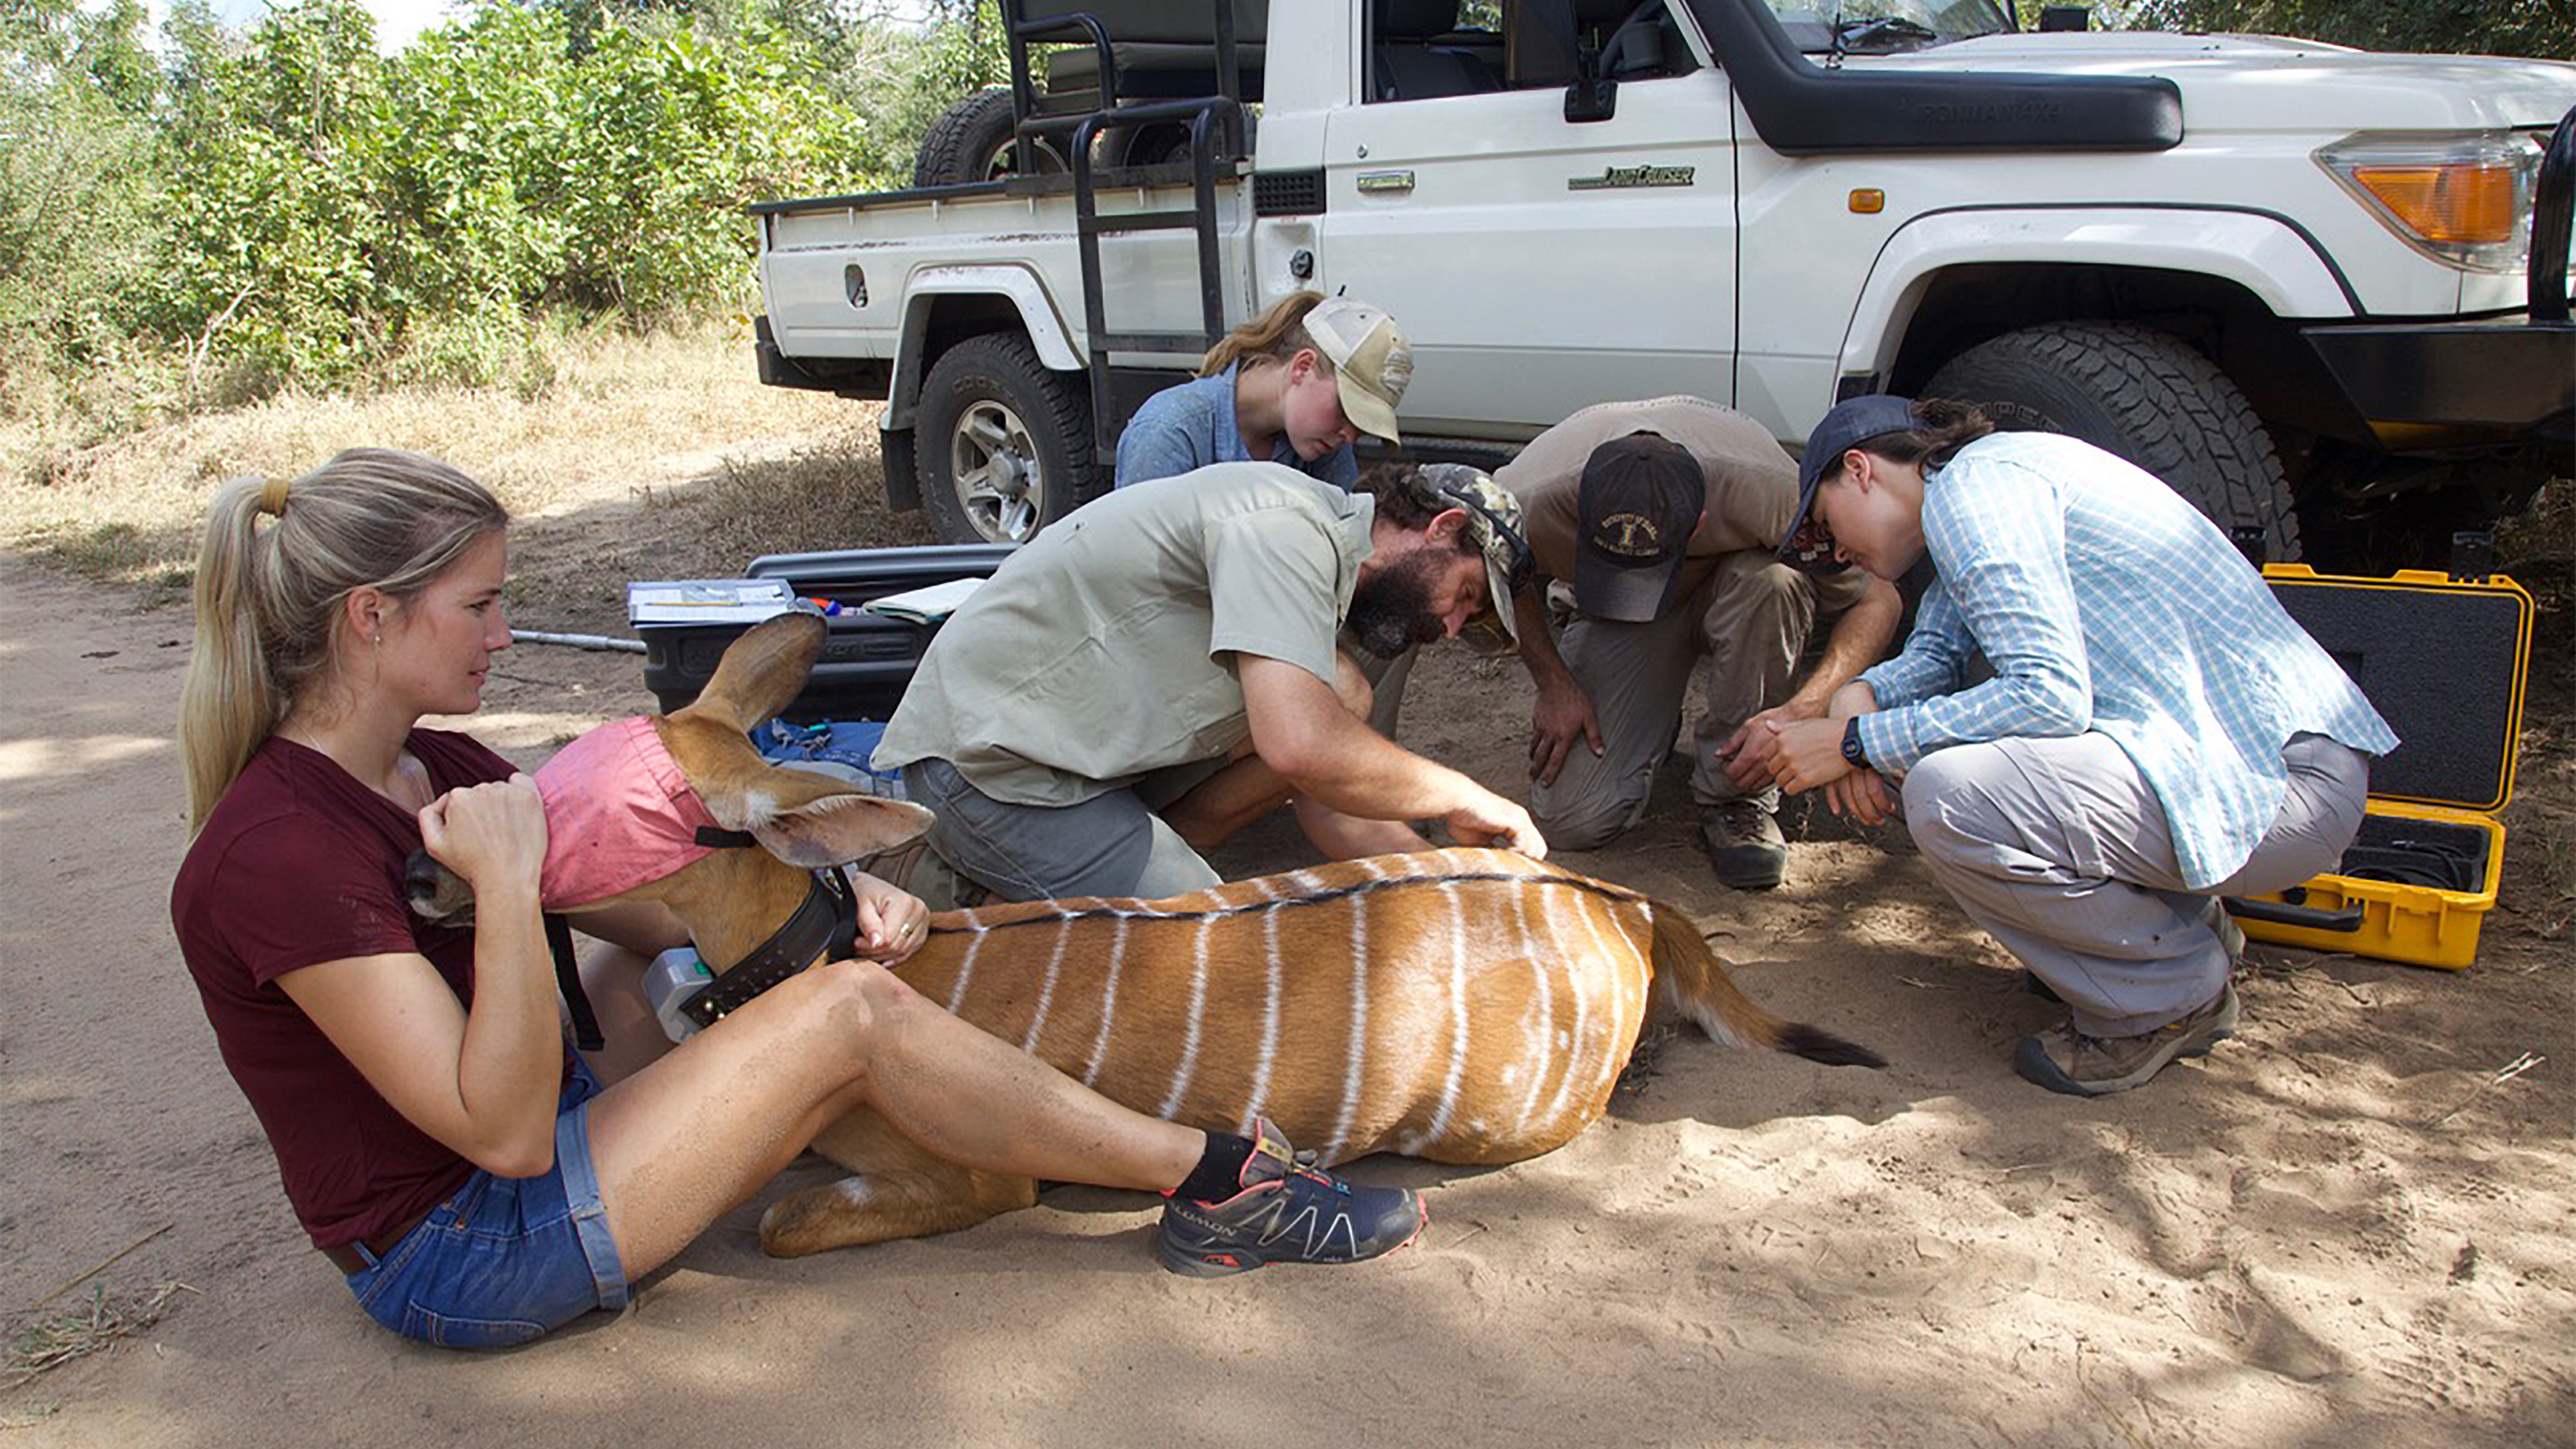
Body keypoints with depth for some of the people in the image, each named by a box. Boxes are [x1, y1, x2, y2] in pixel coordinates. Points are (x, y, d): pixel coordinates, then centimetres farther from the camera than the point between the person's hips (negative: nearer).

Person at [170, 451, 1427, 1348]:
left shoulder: (432, 768, 4)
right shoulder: (276, 855, -25)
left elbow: (658, 912, 5)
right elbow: (504, 1133, -27)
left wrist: (831, 897, -11)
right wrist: (504, 882, -31)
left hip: (548, 1132, 9)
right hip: (459, 1258, -9)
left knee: (850, 976, -3)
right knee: (849, 1013, -19)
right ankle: (1211, 1178, -9)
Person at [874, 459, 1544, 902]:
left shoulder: (1315, 559, 13)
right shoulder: (1286, 527, -18)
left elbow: (1329, 807, 13)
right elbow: (1301, 749, -33)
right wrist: (1463, 796, -18)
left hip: (1087, 742, 10)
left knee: (1340, 696, 2)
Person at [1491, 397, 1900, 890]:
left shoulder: (1771, 494, -38)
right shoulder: (1534, 502, -35)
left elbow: (1879, 600, -26)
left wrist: (1800, 711, -39)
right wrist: (1554, 684, -14)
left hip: (1730, 597, 0)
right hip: (1610, 626, 1)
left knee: (1775, 582, -40)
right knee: (1573, 822, -18)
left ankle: (1736, 796, -18)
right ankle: (1654, 722, 16)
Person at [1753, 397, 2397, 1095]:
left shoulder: (1973, 482, -13)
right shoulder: (1991, 480, 18)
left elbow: (2051, 696, -23)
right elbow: (1937, 654, 20)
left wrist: (1858, 743, -16)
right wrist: (1860, 696, -3)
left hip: (2287, 780, -10)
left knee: (1949, 796, -27)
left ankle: (2176, 993, -3)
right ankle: (2184, 924, 16)